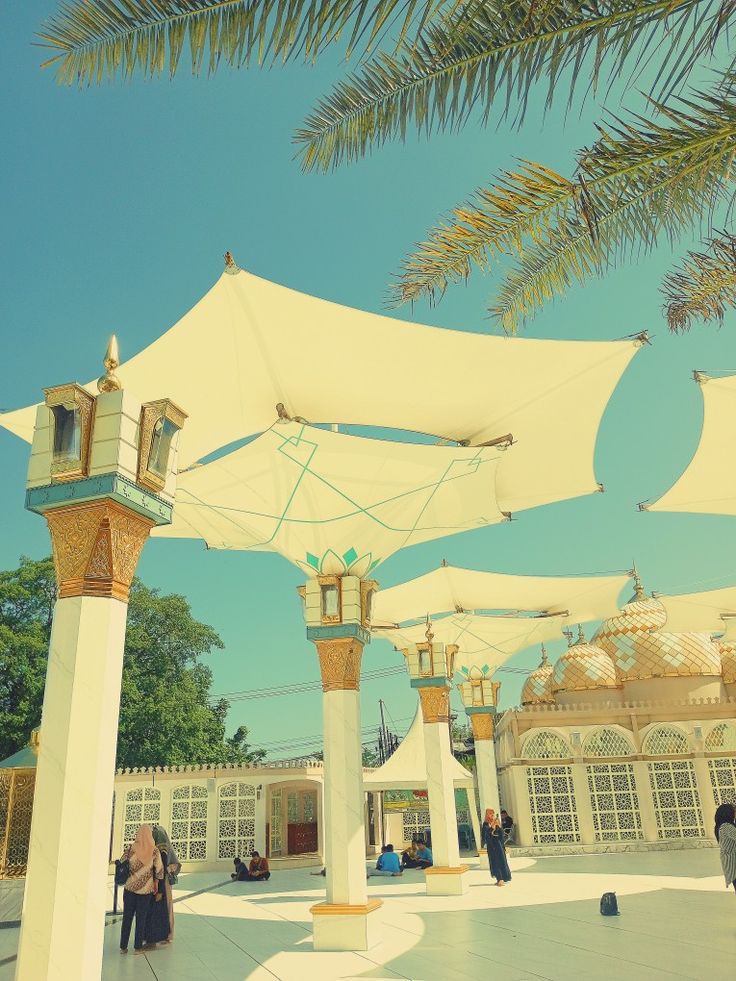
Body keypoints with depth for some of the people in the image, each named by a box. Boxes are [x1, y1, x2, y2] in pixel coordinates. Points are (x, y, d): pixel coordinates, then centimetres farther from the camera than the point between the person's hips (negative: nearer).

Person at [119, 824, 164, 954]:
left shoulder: (131, 848, -8)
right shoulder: (154, 851, -9)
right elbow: (159, 869, -6)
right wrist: (156, 883, 8)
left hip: (130, 887, 0)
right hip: (146, 889, 0)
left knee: (127, 917, 10)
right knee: (141, 918, 10)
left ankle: (123, 947, 14)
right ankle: (138, 947, 12)